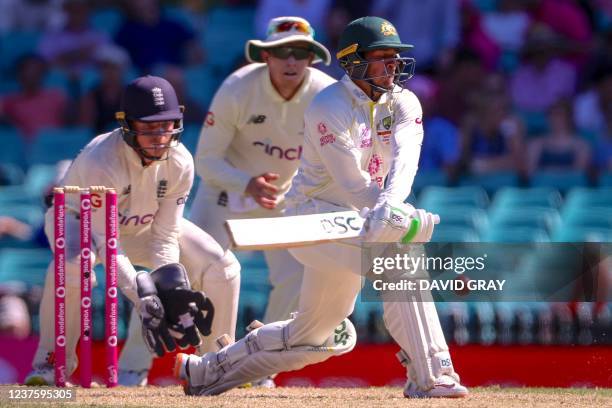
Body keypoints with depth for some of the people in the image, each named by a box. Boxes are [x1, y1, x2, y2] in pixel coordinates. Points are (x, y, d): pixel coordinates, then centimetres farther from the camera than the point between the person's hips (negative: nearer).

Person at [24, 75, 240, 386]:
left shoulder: (180, 162, -23)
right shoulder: (101, 161, -39)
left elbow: (165, 237, -16)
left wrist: (172, 290, -31)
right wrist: (143, 298, -46)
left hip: (143, 226, 5)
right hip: (78, 218, -5)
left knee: (223, 267, -10)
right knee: (71, 262, -41)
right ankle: (52, 362, -24)